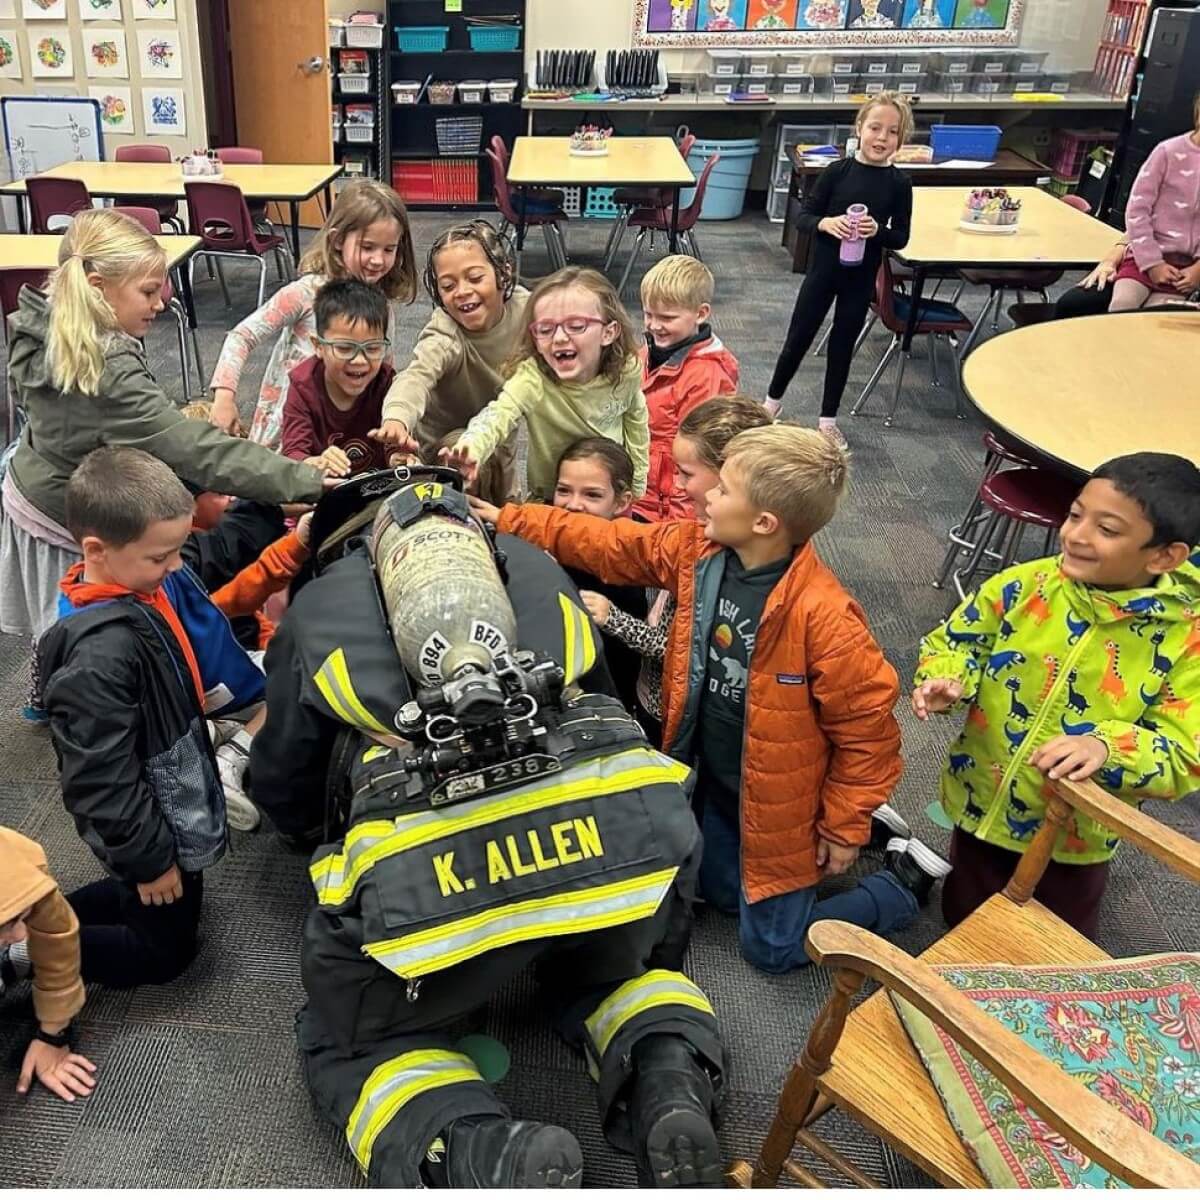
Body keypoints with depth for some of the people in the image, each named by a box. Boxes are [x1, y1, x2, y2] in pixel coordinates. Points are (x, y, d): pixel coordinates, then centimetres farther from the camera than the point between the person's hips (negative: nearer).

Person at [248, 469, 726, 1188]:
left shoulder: (318, 608, 24)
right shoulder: (530, 563, 30)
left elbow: (284, 792, 32)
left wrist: (318, 818, 55)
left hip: (425, 862, -2)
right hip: (619, 820, 3)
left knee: (351, 1042, 24)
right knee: (628, 963, 36)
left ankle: (486, 1156, -6)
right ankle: (669, 1091, 4)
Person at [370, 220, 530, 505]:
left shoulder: (524, 307, -23)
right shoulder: (443, 336, -38)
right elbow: (417, 375, -58)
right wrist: (396, 418, -78)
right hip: (444, 439, -5)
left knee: (503, 501, 22)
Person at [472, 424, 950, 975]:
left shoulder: (821, 614, -34)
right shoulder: (698, 549, -14)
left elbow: (868, 721, -24)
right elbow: (610, 545, -1)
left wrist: (846, 825, -14)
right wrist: (508, 520, 0)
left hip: (778, 800, -7)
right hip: (717, 780, 7)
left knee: (772, 947, 9)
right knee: (721, 892, 28)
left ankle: (906, 879, 26)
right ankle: (865, 822, 36)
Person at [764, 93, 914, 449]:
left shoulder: (899, 183, -6)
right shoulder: (837, 172, -9)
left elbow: (901, 238, -3)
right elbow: (802, 217, -6)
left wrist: (878, 231, -23)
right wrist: (825, 223, -26)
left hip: (861, 277, 1)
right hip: (824, 270, -1)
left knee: (843, 344, 12)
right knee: (798, 337, 9)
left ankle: (828, 419, 26)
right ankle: (772, 401, 30)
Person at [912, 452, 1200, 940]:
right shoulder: (1023, 586, -15)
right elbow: (955, 641, -3)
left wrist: (1107, 748, -40)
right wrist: (945, 681, -25)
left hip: (1075, 835, -1)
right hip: (981, 805, 2)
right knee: (964, 925, 24)